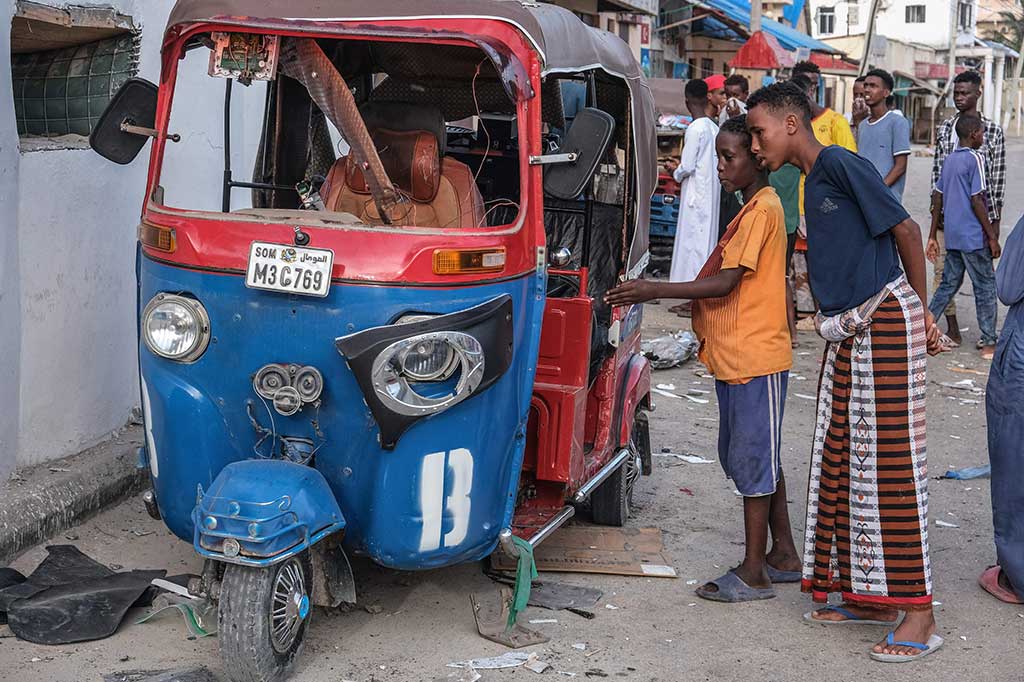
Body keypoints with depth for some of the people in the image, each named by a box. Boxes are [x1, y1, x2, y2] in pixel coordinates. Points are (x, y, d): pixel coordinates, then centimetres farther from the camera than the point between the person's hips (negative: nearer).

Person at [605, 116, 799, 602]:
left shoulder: (762, 209, -15)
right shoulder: (753, 208, 16)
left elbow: (727, 282, -21)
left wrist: (656, 291, -22)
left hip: (755, 357, -10)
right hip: (736, 355, 10)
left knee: (752, 458, -4)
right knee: (755, 457, 16)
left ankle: (753, 573, 4)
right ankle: (784, 556, 26)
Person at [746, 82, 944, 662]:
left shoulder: (841, 164, -11)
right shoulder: (811, 182, 16)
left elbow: (905, 230, -10)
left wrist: (920, 312, -5)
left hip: (885, 320, -10)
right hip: (849, 331, 10)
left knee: (888, 460, -9)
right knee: (840, 460, 11)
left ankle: (919, 615, -3)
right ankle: (867, 597, 21)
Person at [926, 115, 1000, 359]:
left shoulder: (949, 160, 11)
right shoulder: (975, 159, -12)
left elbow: (938, 199, 12)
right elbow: (977, 202, -16)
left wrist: (933, 236, 17)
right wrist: (992, 236, -12)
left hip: (952, 235, 7)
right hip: (973, 237, -7)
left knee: (949, 284, 15)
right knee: (986, 287, 1)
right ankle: (990, 343, 4)